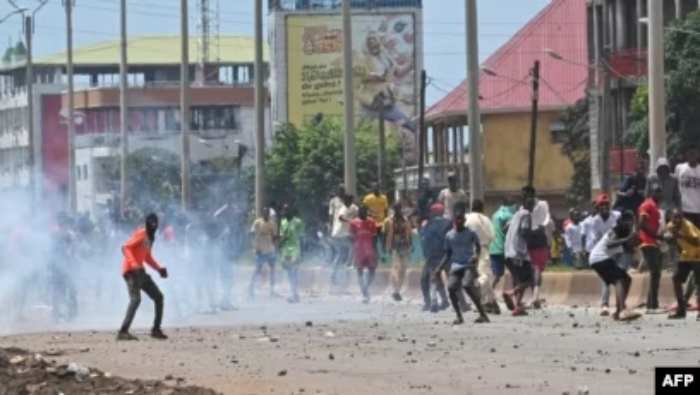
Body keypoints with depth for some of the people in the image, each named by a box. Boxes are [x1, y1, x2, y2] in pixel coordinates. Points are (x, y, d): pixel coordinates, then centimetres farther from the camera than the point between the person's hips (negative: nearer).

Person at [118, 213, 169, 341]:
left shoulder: (151, 238, 16)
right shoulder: (141, 234, -12)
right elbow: (125, 248, -22)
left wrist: (159, 268, 17)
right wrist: (134, 264, -33)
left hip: (139, 271, 10)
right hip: (131, 270, -10)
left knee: (158, 297, 14)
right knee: (135, 299, -25)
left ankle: (156, 330, 20)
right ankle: (123, 332, -33)